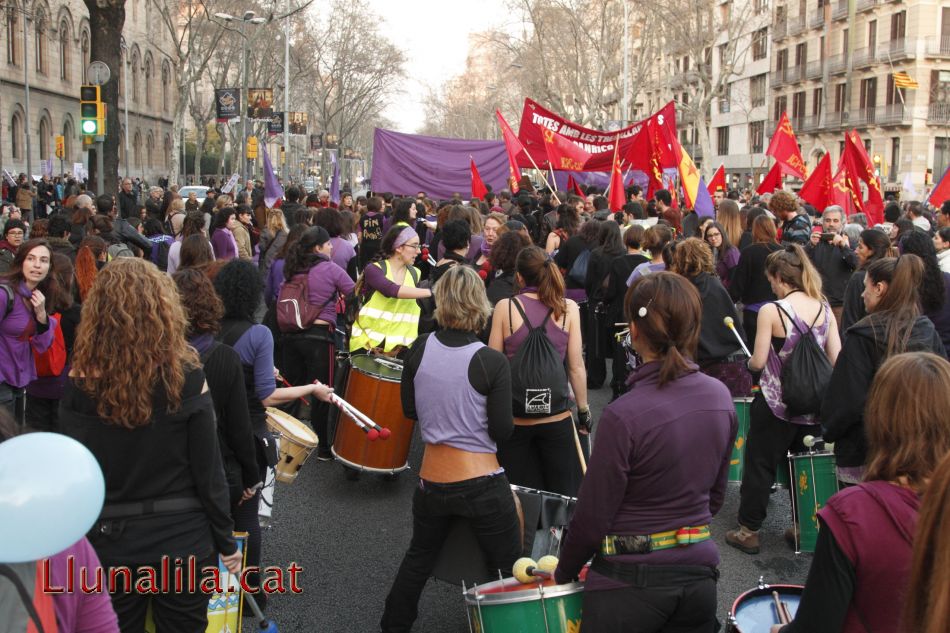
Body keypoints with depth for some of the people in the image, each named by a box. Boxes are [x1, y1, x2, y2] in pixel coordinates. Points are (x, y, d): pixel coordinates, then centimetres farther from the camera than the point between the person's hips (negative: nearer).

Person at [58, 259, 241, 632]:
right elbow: (208, 470, -9)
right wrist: (226, 541, 2)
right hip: (182, 539, -1)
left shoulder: (79, 382, -9)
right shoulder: (186, 377, -13)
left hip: (107, 541, 1)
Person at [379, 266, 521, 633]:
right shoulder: (492, 362, -16)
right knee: (507, 570, 11)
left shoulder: (419, 349, -6)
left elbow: (410, 409, 7)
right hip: (483, 484, -4)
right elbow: (502, 432, -12)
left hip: (432, 481, 5)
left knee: (419, 558, 27)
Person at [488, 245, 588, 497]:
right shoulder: (568, 308, -3)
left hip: (513, 417, 0)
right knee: (561, 496, 12)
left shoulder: (505, 307, -5)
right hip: (556, 417, 0)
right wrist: (584, 410, 10)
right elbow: (576, 366, -2)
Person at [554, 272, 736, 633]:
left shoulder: (624, 416, -22)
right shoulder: (720, 397, -3)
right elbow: (715, 495, 9)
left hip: (630, 582, -5)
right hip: (699, 573, 5)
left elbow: (592, 519, -13)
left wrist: (563, 573, 3)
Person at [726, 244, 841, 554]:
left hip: (776, 404, -4)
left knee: (760, 466, 8)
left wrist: (750, 361, 8)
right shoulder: (825, 309, -1)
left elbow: (758, 362, -14)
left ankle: (748, 530, 17)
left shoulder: (771, 311, -15)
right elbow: (836, 359, 1)